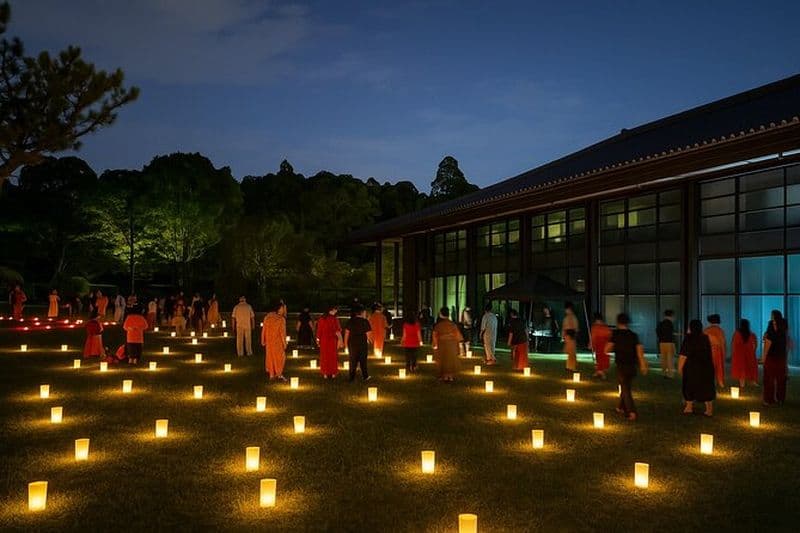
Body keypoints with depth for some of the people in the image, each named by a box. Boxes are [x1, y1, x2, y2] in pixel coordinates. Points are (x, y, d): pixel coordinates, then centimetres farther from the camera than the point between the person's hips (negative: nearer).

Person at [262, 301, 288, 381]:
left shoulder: (267, 317, -1)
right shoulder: (281, 319, -17)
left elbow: (264, 329, 3)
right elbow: (282, 332, -16)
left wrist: (263, 340, 12)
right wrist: (284, 342, -9)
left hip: (269, 341, 5)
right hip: (278, 341, -5)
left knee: (270, 356, 14)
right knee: (280, 356, 7)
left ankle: (271, 374, 19)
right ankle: (279, 374, 2)